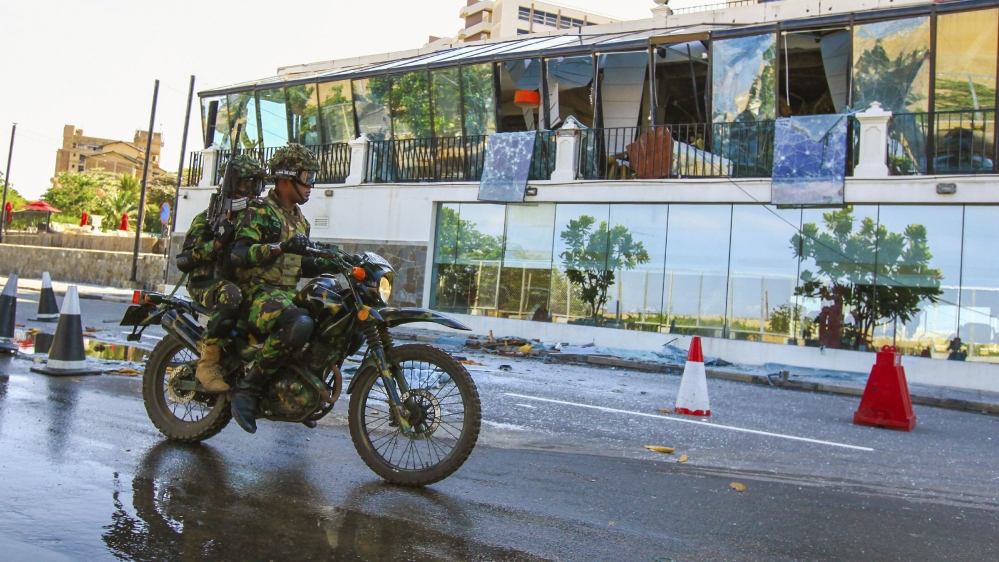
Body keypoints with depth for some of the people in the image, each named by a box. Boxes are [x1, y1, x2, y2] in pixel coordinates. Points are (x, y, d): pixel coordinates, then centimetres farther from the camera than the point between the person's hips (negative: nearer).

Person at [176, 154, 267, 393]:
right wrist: (218, 242, -23)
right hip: (207, 283, -6)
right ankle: (207, 364, -31)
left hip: (245, 281, 6)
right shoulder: (209, 217, 0)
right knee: (231, 296, -41)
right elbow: (183, 260, -9)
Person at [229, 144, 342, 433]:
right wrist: (280, 247, -33)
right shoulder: (260, 210, -4)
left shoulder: (299, 219, 22)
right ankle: (248, 388, -25)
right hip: (260, 291, -9)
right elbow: (239, 254, -19)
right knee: (300, 325, -38)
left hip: (289, 292, 9)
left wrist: (330, 264, 9)